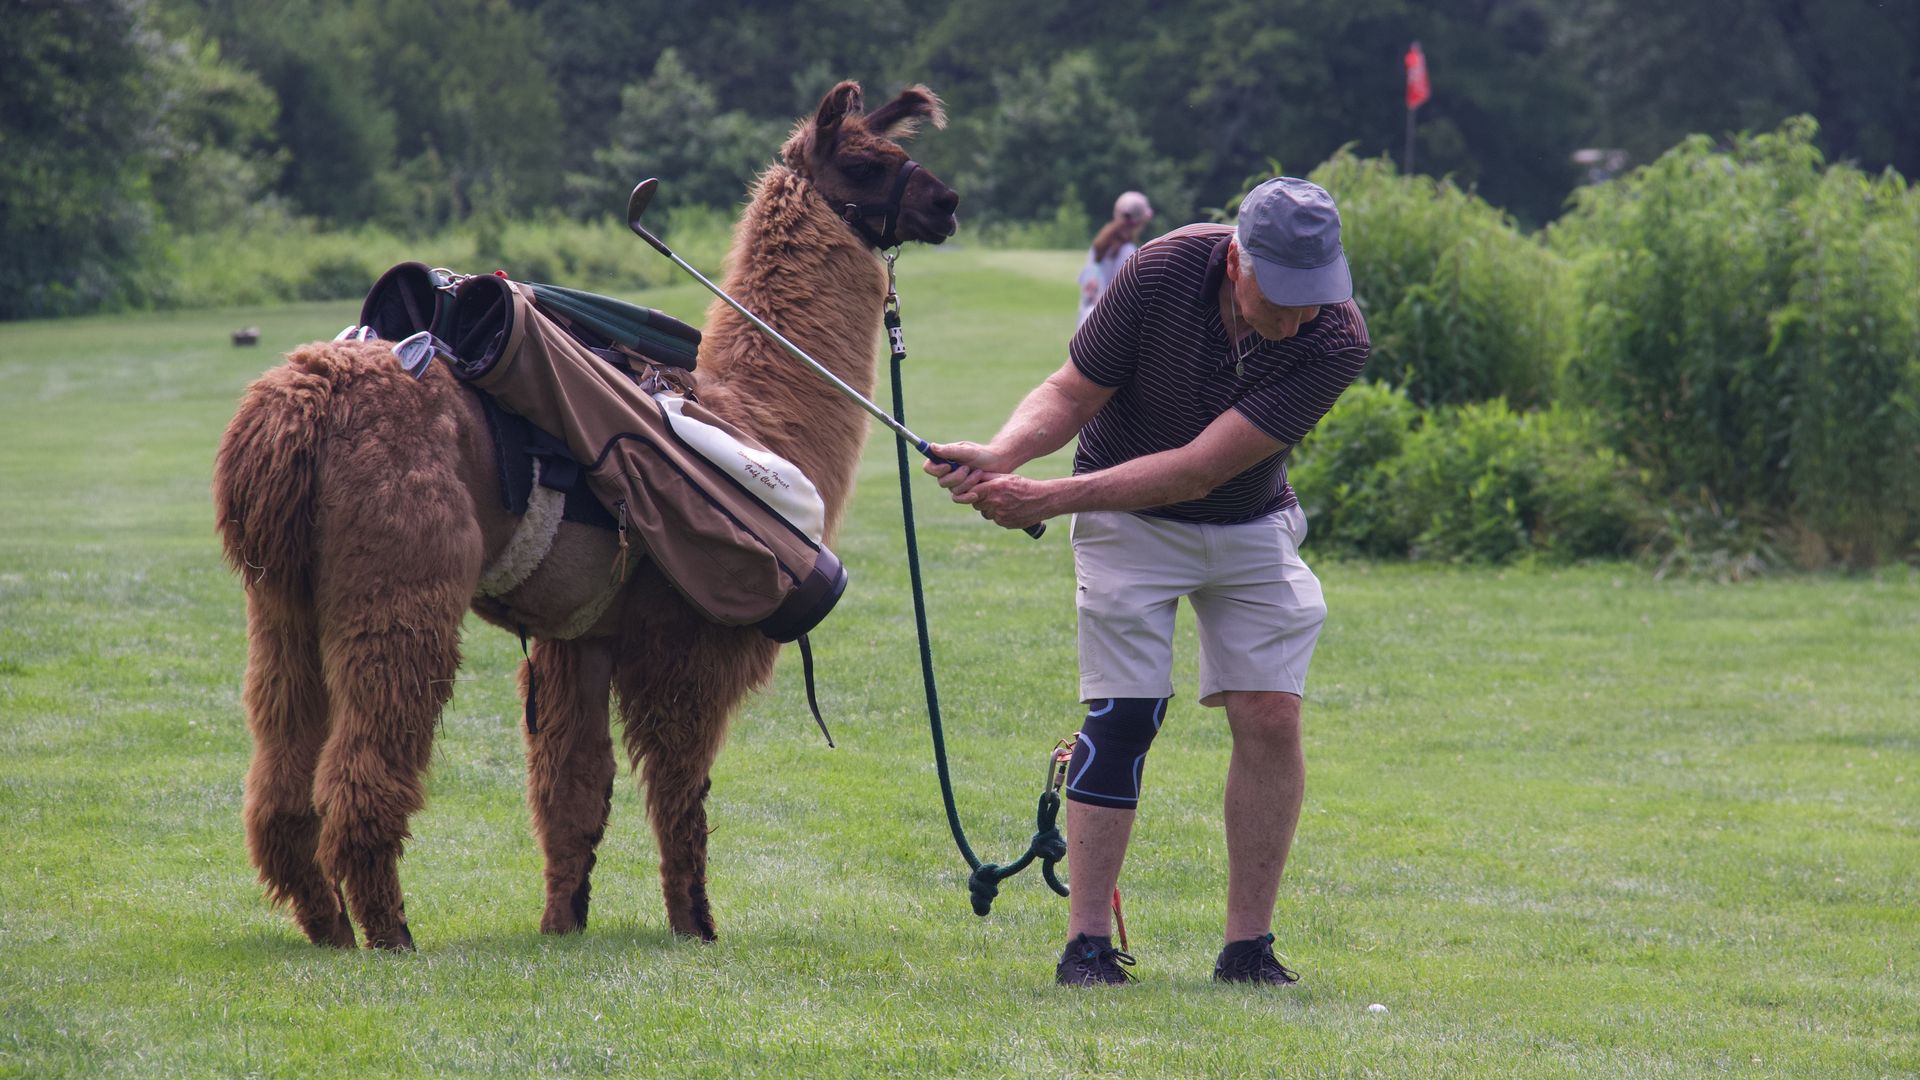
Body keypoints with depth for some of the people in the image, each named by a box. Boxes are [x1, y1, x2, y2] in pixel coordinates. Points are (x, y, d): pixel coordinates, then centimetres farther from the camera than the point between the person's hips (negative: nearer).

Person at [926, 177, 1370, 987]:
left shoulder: (1335, 340, -28)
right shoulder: (1165, 271, -27)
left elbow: (1197, 470, -31)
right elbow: (1071, 393, -16)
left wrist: (1050, 499, -36)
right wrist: (1001, 455, -37)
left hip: (1251, 526, 1)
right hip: (1129, 524, -1)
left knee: (1271, 719, -8)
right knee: (1122, 716, -11)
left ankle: (1248, 945, 2)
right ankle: (1086, 944, -6)